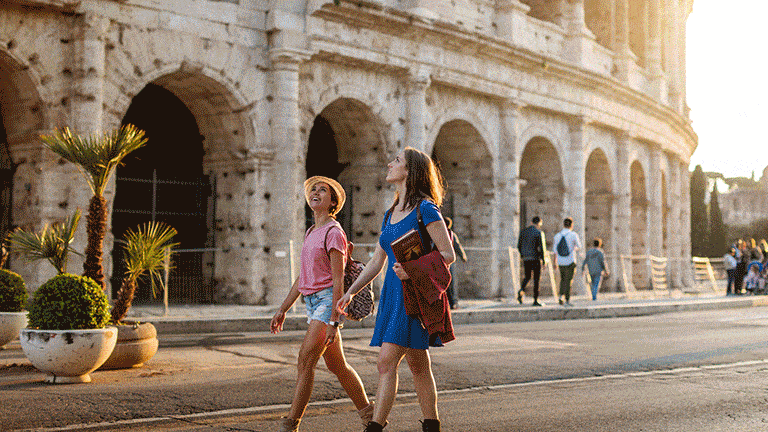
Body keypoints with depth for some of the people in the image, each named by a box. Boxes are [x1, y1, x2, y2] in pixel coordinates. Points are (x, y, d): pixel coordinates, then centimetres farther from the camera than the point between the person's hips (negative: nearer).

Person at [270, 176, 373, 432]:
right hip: (312, 302, 9)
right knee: (337, 365, 12)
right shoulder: (311, 233, 17)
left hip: (328, 300, -9)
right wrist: (283, 309, 19)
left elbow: (338, 280, -15)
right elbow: (303, 277, 21)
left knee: (305, 360, -13)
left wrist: (334, 321, -20)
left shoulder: (334, 233, -9)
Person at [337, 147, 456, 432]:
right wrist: (350, 293, 13)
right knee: (418, 365, 8)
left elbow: (448, 255, -10)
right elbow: (376, 261, 20)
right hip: (392, 293, 8)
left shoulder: (425, 209, -7)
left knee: (387, 361, -13)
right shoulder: (390, 214, 17)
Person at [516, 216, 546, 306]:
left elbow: (519, 246, 11)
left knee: (527, 277, 18)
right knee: (536, 279, 3)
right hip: (535, 258, -4)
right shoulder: (538, 232, -9)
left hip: (526, 258, 5)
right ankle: (535, 300, 3)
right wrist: (543, 259, -5)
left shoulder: (523, 231, 7)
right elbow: (541, 247, -12)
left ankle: (521, 291, -10)